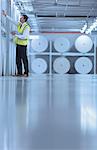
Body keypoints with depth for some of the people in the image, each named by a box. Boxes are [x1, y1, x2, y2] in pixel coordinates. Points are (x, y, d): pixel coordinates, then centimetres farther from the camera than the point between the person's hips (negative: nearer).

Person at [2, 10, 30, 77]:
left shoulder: (26, 27, -16)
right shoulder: (19, 24, 6)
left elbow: (23, 36, -23)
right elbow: (12, 21, 15)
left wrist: (15, 34, -25)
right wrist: (6, 15, 13)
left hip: (23, 44, -8)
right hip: (18, 44, 8)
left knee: (24, 59, -4)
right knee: (18, 59, 7)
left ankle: (26, 73, 2)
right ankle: (19, 72, 11)